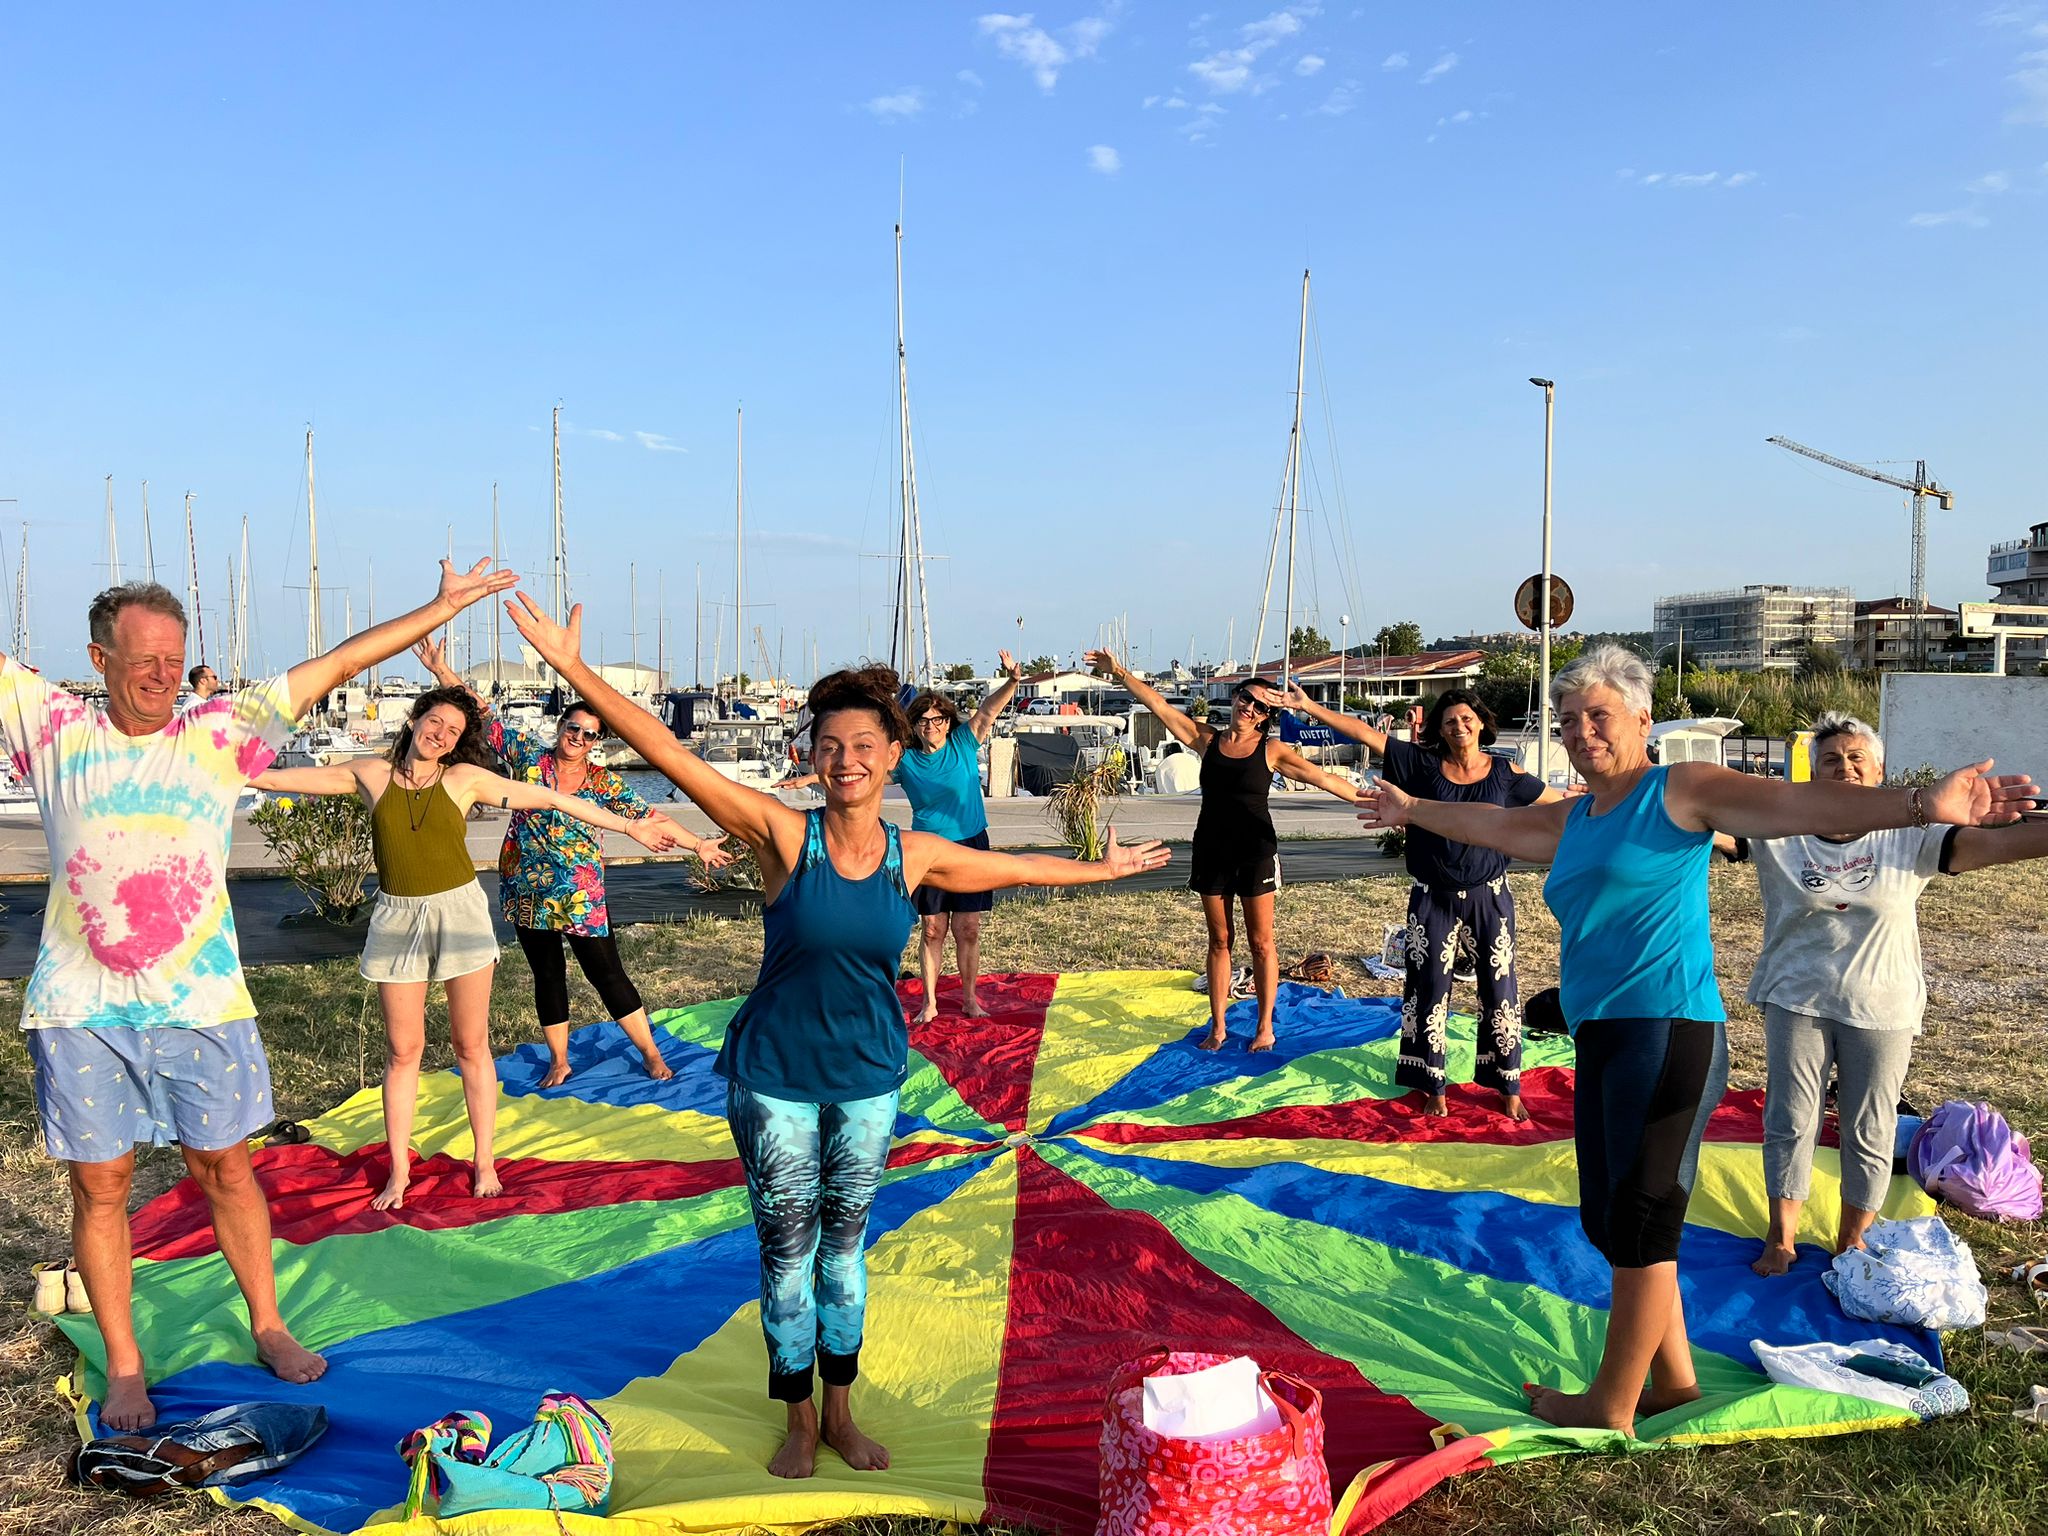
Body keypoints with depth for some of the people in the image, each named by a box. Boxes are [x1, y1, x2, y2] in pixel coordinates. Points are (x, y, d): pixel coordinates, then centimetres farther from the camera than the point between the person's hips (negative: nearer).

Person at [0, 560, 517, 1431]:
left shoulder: (220, 732, 4)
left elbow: (334, 667, 3)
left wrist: (442, 607, 2)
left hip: (199, 1001, 0)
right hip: (80, 1008, 0)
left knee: (225, 1168, 11)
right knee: (99, 1185, 8)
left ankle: (267, 1326, 27)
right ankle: (123, 1367, 22)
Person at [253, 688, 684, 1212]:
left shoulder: (466, 778, -1)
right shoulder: (371, 774, 3)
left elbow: (551, 799, 0)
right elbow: (285, 778, 10)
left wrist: (628, 826, -1)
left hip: (460, 913, -1)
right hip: (397, 919, 1)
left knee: (471, 1045, 5)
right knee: (402, 1051, 6)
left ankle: (485, 1162, 17)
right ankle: (398, 1172, 18)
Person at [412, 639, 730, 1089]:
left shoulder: (603, 782, -2)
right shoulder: (529, 756, 0)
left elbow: (646, 817, -2)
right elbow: (484, 718, -1)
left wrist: (697, 844, -6)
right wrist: (442, 671, -7)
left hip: (582, 898, -1)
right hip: (528, 894, 2)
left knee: (606, 972, 1)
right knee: (547, 975, 12)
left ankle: (651, 1053, 13)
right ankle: (559, 1062, 26)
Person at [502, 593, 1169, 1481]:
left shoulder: (917, 857, -6)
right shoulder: (783, 834, -17)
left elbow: (1015, 867, 12)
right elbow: (673, 758, -24)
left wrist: (1101, 869, 23)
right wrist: (575, 670, -30)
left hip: (868, 1080, 3)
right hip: (775, 1078, -2)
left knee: (846, 1243, 17)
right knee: (787, 1250, 10)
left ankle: (841, 1411, 35)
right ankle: (799, 1423, 29)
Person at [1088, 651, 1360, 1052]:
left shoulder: (1271, 750, -3)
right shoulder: (1206, 739, 3)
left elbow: (1320, 777, -6)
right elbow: (1159, 705, 1)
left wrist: (1363, 798, -15)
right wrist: (1120, 673, -3)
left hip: (1255, 853, -2)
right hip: (1211, 851, 3)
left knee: (1261, 943, 4)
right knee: (1219, 941, 11)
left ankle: (1265, 1027, 15)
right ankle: (1217, 1026, 18)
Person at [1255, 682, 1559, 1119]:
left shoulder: (1504, 772, -2)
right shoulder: (1423, 764, -5)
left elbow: (1561, 801, 10)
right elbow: (1364, 732, -9)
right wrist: (1308, 707, -13)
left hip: (1488, 897, 0)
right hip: (1434, 898, 0)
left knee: (1499, 988, 6)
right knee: (1430, 988, 6)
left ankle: (1508, 1087, 20)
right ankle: (1433, 1087, 20)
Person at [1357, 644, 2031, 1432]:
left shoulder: (1681, 790, -3)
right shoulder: (1570, 821, 19)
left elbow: (1795, 804, -16)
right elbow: (1490, 820, 36)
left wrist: (1920, 804, -30)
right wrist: (1411, 811, 49)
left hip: (1668, 1033, -8)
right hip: (1601, 1042, 8)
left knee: (1640, 1225, -1)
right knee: (1607, 1220, 13)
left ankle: (1611, 1407, 10)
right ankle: (1674, 1382, 28)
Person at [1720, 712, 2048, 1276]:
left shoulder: (1909, 836, -4)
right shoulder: (1779, 832, -4)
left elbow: (1997, 842, -13)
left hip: (1881, 1009, 0)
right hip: (1797, 1001, 0)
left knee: (1869, 1132, 10)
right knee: (1789, 1123, 6)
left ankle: (1851, 1243, 28)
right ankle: (1781, 1240, 21)